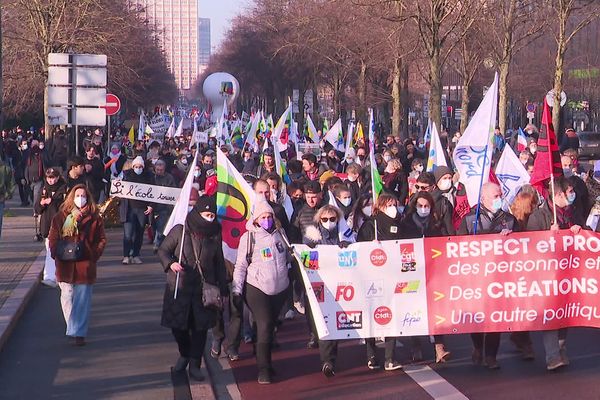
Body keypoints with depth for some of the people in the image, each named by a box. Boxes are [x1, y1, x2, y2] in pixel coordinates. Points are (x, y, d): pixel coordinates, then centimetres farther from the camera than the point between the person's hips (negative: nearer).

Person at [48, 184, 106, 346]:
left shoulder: (94, 218, 2)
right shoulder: (61, 216, 4)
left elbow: (102, 240, 6)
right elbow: (52, 237, 6)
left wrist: (94, 255, -3)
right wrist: (56, 254, -3)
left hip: (85, 265, -1)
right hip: (65, 264, 1)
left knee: (82, 299, -2)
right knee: (67, 297, 8)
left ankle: (78, 333, -1)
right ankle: (73, 328, 24)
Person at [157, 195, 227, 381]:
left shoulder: (214, 236, 3)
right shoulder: (180, 231, -6)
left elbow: (219, 264, 11)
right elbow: (163, 250, 0)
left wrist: (222, 289, 9)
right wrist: (170, 263, -21)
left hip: (204, 289, 2)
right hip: (179, 288, -1)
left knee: (200, 328, 1)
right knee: (177, 325, 4)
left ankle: (195, 365, 13)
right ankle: (184, 354, 33)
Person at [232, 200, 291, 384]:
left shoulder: (280, 234, 6)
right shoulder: (249, 237, -5)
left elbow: (288, 257, 21)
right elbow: (241, 265, -4)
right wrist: (236, 289, -9)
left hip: (280, 288, 5)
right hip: (257, 288, -4)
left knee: (271, 325, 11)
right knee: (264, 326, -12)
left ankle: (263, 358, 25)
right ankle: (264, 369, -6)